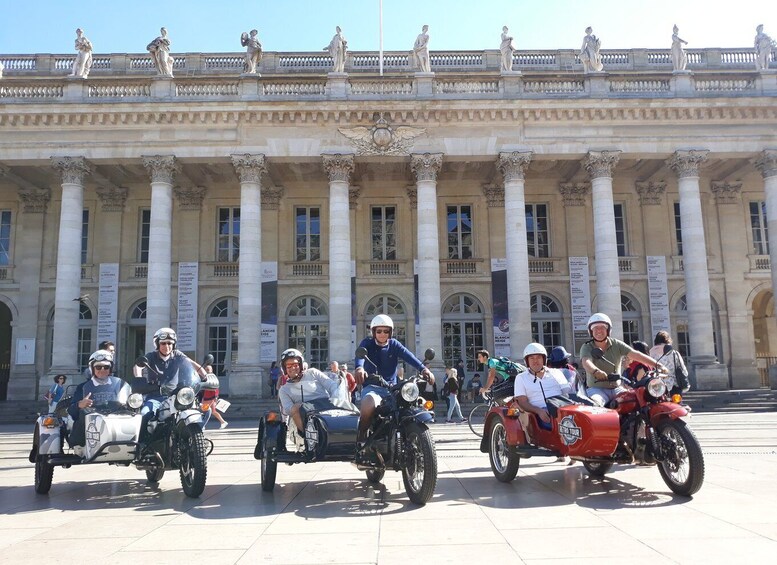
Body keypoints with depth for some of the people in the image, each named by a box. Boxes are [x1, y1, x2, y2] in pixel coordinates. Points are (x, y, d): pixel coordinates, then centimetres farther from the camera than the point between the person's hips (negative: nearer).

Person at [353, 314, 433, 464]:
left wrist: (423, 369, -30)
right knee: (369, 402, -38)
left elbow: (408, 356, -9)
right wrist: (359, 368, -44)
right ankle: (361, 438, -17)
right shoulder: (367, 343, 5)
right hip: (372, 387, -3)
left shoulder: (394, 344, 10)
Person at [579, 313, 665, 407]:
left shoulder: (617, 345, 6)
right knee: (594, 405, -33)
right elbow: (586, 362, -23)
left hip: (616, 388, 3)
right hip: (596, 389, -3)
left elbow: (635, 354, -5)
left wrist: (656, 364, -19)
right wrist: (596, 371, -46)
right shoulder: (586, 347, -3)